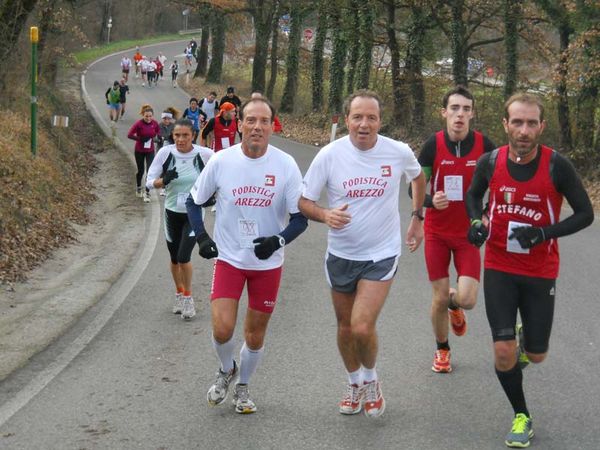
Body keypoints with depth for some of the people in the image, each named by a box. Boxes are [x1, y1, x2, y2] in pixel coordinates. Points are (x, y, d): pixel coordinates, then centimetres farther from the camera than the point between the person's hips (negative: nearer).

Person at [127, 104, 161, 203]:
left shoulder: (155, 123, -7)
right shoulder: (139, 124, -17)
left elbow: (158, 132, 10)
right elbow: (129, 135, -19)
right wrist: (140, 139, -25)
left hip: (150, 151, 2)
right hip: (139, 151, -2)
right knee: (141, 170, 14)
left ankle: (147, 193, -4)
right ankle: (138, 189, 39)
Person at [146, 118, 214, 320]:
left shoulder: (204, 154, -14)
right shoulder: (165, 152, -10)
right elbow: (150, 181, -7)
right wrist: (164, 180, -26)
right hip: (172, 212, 3)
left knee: (184, 256, -14)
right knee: (174, 258, 14)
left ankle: (188, 297, 7)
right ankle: (179, 295, 35)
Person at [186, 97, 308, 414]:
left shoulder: (286, 165, -9)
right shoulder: (221, 161, -9)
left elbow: (300, 217, -4)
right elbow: (194, 200, 6)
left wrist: (278, 240, -22)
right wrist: (201, 237, -8)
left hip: (268, 263, 1)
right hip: (228, 258, 0)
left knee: (255, 335, 9)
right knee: (222, 329, -12)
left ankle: (242, 386, 35)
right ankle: (226, 370, 21)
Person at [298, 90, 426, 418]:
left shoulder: (399, 153, -10)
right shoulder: (329, 155, -13)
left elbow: (418, 177, 14)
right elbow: (303, 201, -7)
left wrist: (417, 219, 14)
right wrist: (325, 215, -28)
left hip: (381, 254, -2)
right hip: (340, 254, 2)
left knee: (362, 328, -15)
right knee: (345, 327, 15)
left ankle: (371, 380, 15)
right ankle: (354, 382, 41)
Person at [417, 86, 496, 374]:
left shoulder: (484, 145, -9)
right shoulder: (434, 145, -10)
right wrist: (431, 201, -26)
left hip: (468, 233, 0)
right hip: (437, 233, 0)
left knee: (467, 299, -13)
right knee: (439, 298, 5)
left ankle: (455, 304, 26)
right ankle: (442, 350, 31)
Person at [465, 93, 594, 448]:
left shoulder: (557, 166, -17)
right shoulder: (490, 162, -10)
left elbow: (585, 214, -9)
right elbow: (474, 194, 12)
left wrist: (544, 233, -23)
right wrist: (476, 222, -8)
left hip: (540, 273, -1)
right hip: (499, 269, 1)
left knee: (537, 355, 11)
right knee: (503, 351, -8)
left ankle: (526, 340, 50)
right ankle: (522, 418, 16)